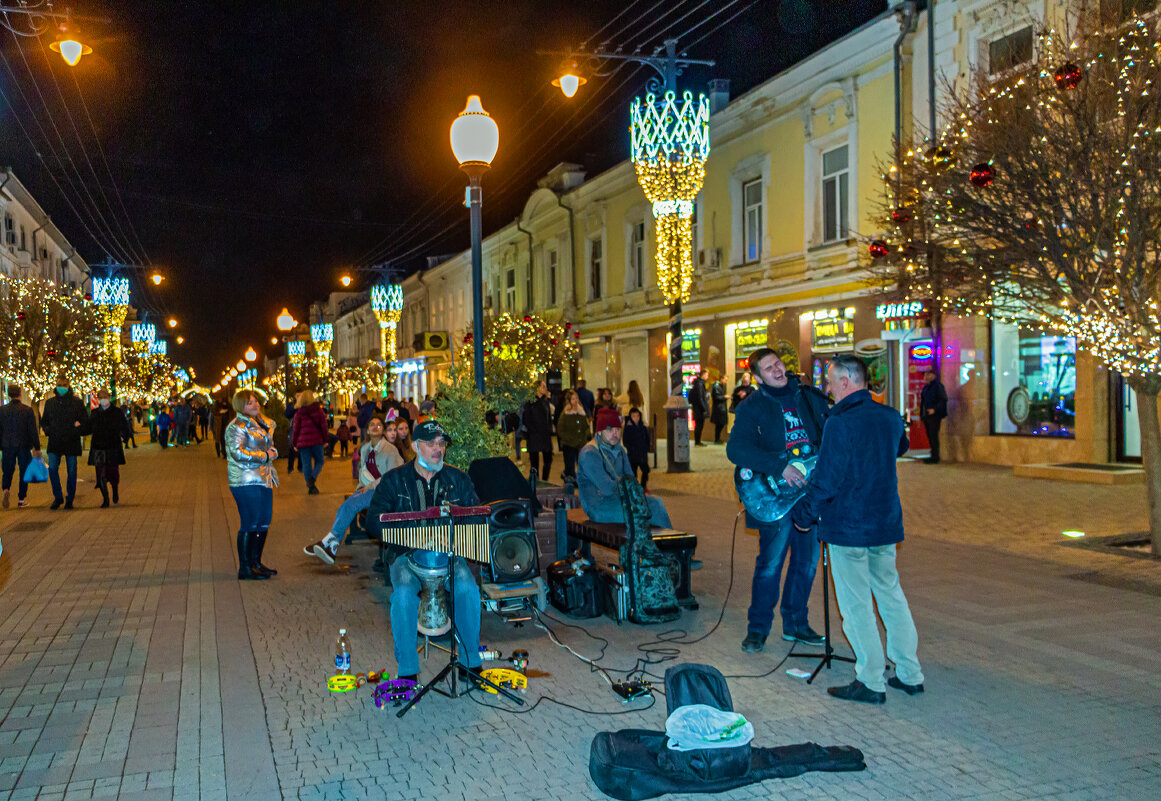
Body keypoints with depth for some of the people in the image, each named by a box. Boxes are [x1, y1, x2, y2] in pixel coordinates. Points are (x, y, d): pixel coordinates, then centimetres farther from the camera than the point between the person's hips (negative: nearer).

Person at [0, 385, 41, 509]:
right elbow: (33, 431, -5)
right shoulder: (28, 410, -6)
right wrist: (37, 448, 0)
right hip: (24, 446, -1)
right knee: (24, 471, 7)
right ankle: (21, 499, 8)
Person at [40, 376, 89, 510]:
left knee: (71, 472, 3)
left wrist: (79, 429, -10)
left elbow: (85, 421, 6)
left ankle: (69, 500, 15)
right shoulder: (50, 402, 9)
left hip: (72, 442, -1)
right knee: (52, 468, -12)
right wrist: (47, 430, 0)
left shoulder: (77, 402, 2)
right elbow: (43, 421, 19)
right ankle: (58, 497, 5)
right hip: (55, 442, 2)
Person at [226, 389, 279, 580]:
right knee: (249, 524, -8)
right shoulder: (237, 427, -11)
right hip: (246, 481, -9)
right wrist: (264, 456, -15)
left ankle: (256, 563, 24)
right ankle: (245, 569, -1)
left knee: (264, 522, 13)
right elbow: (238, 453, -22)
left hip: (264, 479, 9)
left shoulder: (263, 423, 17)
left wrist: (272, 452, 7)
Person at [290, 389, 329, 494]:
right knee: (319, 461, 13)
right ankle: (313, 478, -14)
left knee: (306, 464, 7)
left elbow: (295, 429, 2)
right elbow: (324, 426, -1)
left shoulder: (298, 413, 0)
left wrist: (294, 443, 10)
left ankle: (311, 487, 7)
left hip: (303, 442, 0)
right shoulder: (319, 411, -1)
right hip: (317, 441, 0)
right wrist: (325, 440, 9)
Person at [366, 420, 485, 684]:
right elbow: (373, 520, -3)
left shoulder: (457, 479, 10)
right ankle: (407, 669, -16)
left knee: (467, 587, -27)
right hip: (407, 554, -1)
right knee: (404, 592, -30)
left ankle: (471, 661, -11)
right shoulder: (394, 480, 4)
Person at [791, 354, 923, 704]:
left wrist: (805, 516, -4)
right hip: (886, 523, 7)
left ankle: (871, 682, 10)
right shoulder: (891, 417, 4)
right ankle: (910, 675, 24)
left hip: (848, 527, -7)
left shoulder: (840, 423, -19)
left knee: (856, 604, 3)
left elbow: (825, 481, -18)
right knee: (891, 595, 17)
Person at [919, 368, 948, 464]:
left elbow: (943, 399, -12)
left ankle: (935, 457, -7)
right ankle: (933, 456, 16)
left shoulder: (938, 385, -7)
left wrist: (935, 409, -21)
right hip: (926, 416, 8)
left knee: (933, 436, -9)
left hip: (934, 415, -8)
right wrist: (921, 415, 19)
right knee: (929, 436, 10)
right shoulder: (925, 387, 18)